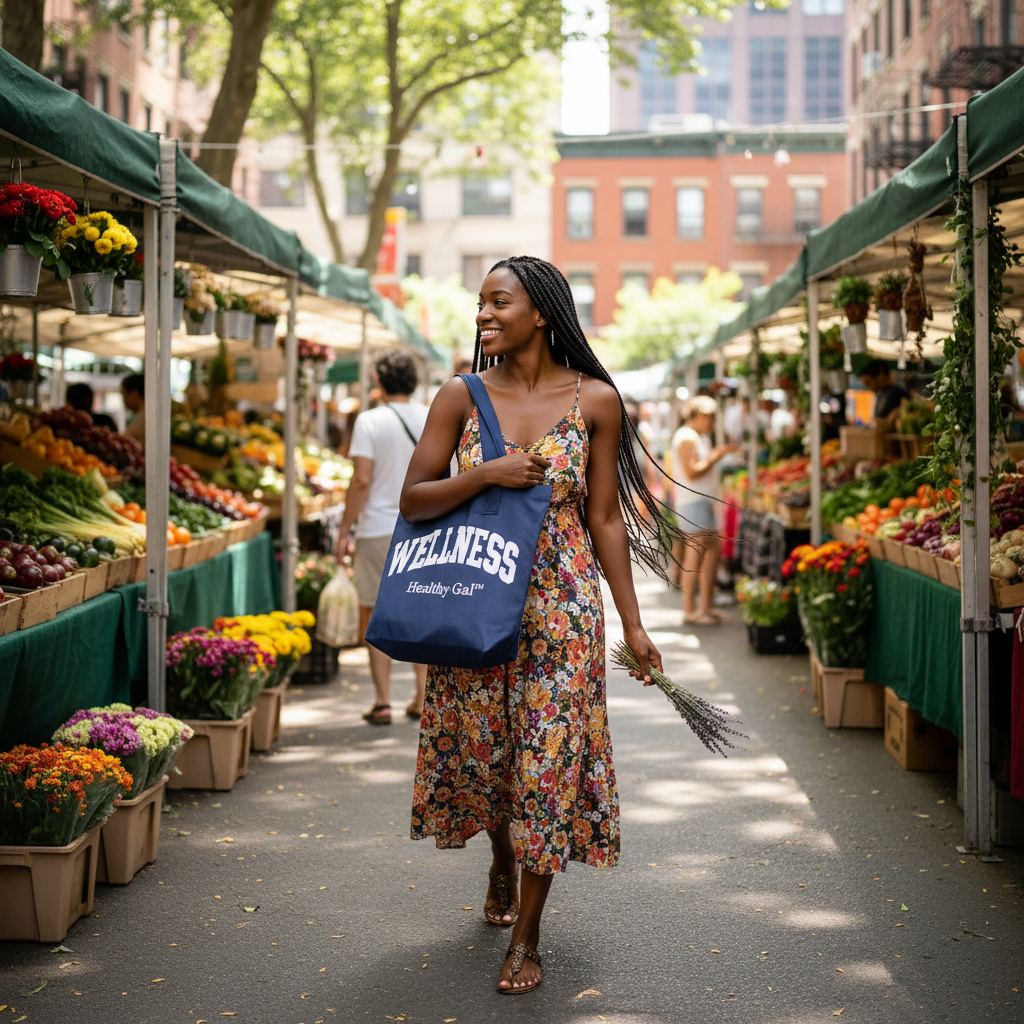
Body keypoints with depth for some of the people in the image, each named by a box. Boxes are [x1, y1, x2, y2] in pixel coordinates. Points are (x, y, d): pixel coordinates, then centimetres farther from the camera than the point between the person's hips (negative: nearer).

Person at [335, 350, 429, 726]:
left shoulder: (370, 421, -8)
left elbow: (361, 481, -13)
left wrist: (345, 529, -5)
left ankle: (383, 701, 4)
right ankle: (423, 698, 14)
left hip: (379, 529, -4)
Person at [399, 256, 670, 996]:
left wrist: (633, 624, 2)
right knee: (481, 749, 12)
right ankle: (502, 865, 44)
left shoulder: (594, 400, -2)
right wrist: (486, 475, -17)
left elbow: (605, 517, 3)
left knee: (548, 759, -2)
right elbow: (413, 500, -1)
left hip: (561, 606, -1)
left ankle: (526, 938, 10)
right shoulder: (462, 397, 0)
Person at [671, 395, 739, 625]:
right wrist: (716, 455, -15)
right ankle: (690, 610, -9)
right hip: (693, 501, -11)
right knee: (696, 553, -11)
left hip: (704, 501, 11)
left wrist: (719, 452, 13)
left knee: (714, 549, 10)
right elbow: (692, 472, -20)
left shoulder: (700, 437, 21)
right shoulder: (687, 437, -12)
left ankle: (705, 606, 16)